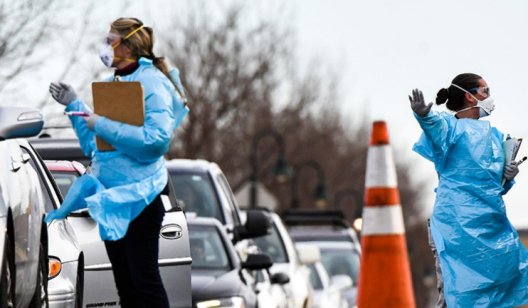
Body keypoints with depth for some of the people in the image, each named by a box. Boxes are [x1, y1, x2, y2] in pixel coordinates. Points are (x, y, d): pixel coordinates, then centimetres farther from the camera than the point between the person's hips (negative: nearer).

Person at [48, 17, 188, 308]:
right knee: (124, 282, 13)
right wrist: (73, 104, 9)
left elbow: (157, 139, -26)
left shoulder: (151, 81, -13)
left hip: (137, 197, -8)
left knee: (145, 280, -4)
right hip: (110, 195, 9)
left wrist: (103, 125, -22)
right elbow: (94, 145, 18)